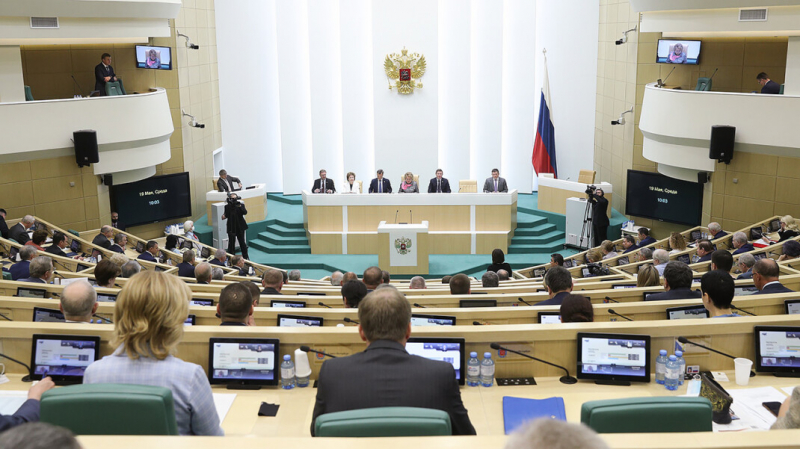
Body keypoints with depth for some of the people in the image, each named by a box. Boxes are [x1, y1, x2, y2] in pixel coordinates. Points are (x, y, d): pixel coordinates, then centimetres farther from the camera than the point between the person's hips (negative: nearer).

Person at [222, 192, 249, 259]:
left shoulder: (240, 205, -2)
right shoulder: (227, 206, -3)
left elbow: (245, 212, -17)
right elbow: (226, 215, -7)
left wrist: (240, 207, -30)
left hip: (240, 227, 1)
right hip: (231, 228, -1)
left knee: (242, 242, 10)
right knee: (231, 243, 0)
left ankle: (245, 257, 23)